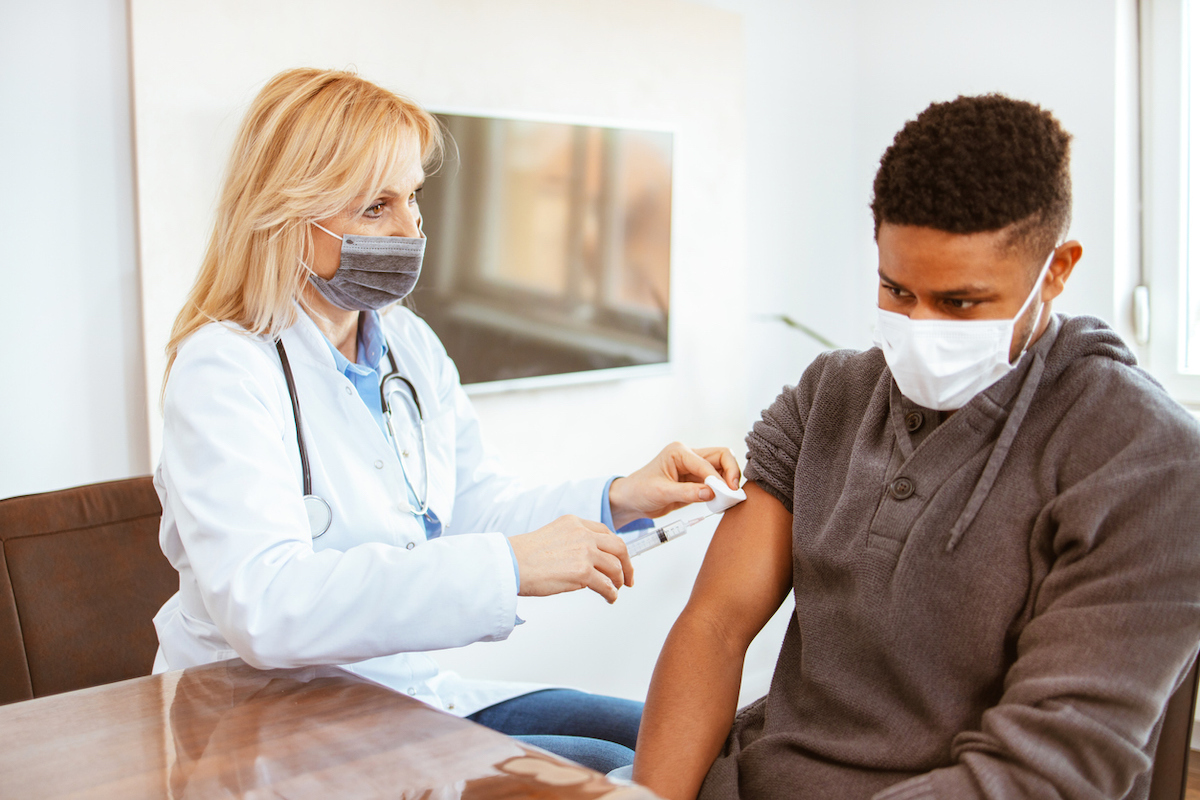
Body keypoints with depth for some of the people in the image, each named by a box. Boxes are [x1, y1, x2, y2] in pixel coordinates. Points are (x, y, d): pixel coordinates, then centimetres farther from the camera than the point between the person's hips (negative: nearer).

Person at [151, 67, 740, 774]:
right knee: (600, 769, -19)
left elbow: (476, 512, 12)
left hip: (416, 692, 8)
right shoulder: (223, 371, -19)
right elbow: (262, 604, -33)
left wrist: (619, 500, -6)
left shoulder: (411, 344, 8)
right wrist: (509, 566, -37)